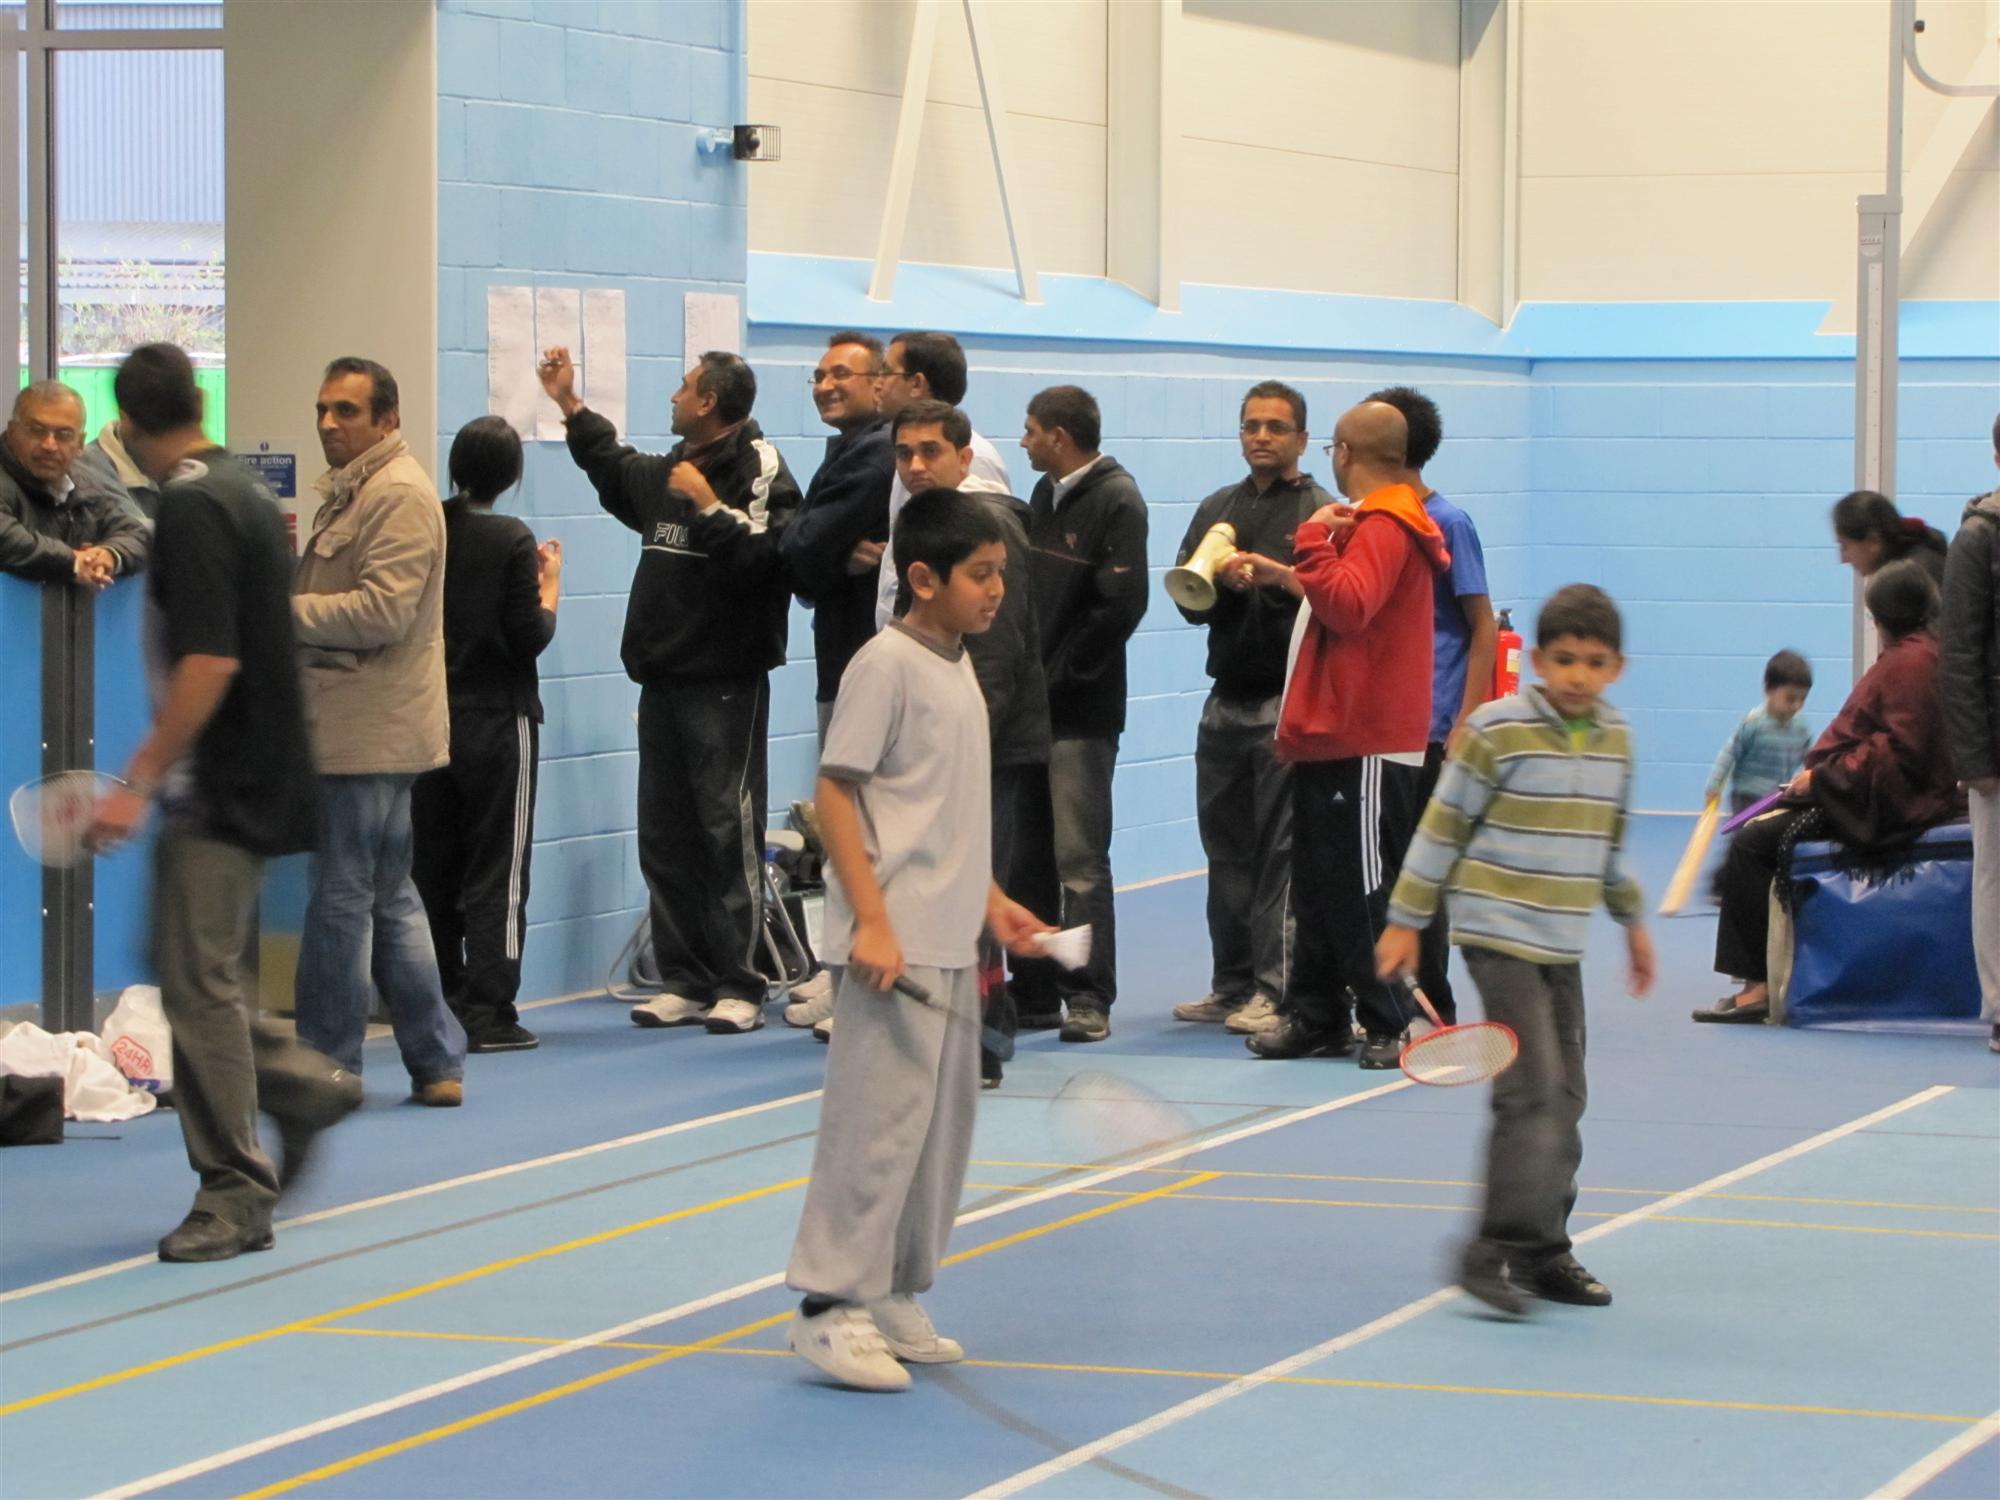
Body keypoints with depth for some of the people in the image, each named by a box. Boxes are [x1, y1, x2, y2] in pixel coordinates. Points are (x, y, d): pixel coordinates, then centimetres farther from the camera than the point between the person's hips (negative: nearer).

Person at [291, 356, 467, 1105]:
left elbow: (383, 611, -21)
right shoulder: (350, 492, 21)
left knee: (340, 900, -6)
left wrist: (281, 609, -18)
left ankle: (325, 1066, 0)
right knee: (390, 902, 13)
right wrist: (287, 569, 9)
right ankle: (437, 1063, 16)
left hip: (372, 731, -11)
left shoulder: (399, 494, -12)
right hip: (358, 727, 11)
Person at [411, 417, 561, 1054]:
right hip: (497, 720, -4)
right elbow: (530, 638, -14)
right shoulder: (511, 541, -13)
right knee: (496, 874, 0)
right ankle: (487, 1014, -3)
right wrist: (551, 584, 2)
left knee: (433, 869, 12)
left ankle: (439, 1009, 15)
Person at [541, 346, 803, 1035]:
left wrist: (709, 505, -20)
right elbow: (613, 468, 38)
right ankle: (684, 981, 16)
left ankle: (738, 988, -3)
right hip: (662, 680, 9)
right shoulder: (668, 472, 15)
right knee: (664, 837, 9)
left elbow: (758, 559, -26)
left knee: (728, 833, -6)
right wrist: (571, 406, 38)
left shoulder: (759, 472, -11)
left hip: (725, 685, -9)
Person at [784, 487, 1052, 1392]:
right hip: (894, 946, -9)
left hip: (952, 945, 9)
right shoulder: (887, 664, -11)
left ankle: (892, 1300, 20)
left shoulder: (957, 667, 14)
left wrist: (990, 902, 18)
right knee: (878, 1117, -9)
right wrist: (872, 922, -20)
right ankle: (830, 1307, -5)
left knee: (942, 1121, 12)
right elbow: (834, 795, -15)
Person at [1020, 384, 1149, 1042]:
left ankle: (1089, 997, -1)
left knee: (1078, 859, -6)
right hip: (1031, 705, 8)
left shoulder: (1117, 501, -9)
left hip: (1080, 714, -8)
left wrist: (1057, 678, -14)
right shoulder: (1046, 495, 17)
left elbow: (1119, 606, -17)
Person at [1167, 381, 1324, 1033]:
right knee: (1226, 849, 10)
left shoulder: (1320, 513, -2)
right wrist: (1223, 581, -12)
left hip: (1287, 703, -6)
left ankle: (1275, 990, -5)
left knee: (1281, 851, -7)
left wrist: (1279, 574, -25)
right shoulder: (1217, 510, 15)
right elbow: (1187, 599, 7)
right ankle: (1233, 985, 17)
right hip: (1226, 702, 6)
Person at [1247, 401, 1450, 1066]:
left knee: (1363, 891, -6)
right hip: (1331, 738, 10)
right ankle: (1316, 1018, 19)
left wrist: (1314, 542, -23)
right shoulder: (1371, 521, 18)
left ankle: (1391, 1025, -1)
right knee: (1318, 887, 13)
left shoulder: (1383, 527, -15)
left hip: (1365, 746, -10)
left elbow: (1348, 605, -28)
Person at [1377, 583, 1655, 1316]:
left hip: (1563, 946, 7)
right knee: (1532, 1089, -16)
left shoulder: (1615, 740, 8)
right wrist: (1405, 920, -5)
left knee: (1565, 1097, 8)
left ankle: (1542, 1253, 15)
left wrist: (1632, 918, 28)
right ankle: (1499, 1249, -14)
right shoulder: (1497, 731, -11)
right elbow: (1442, 826, -6)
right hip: (1500, 935, -7)